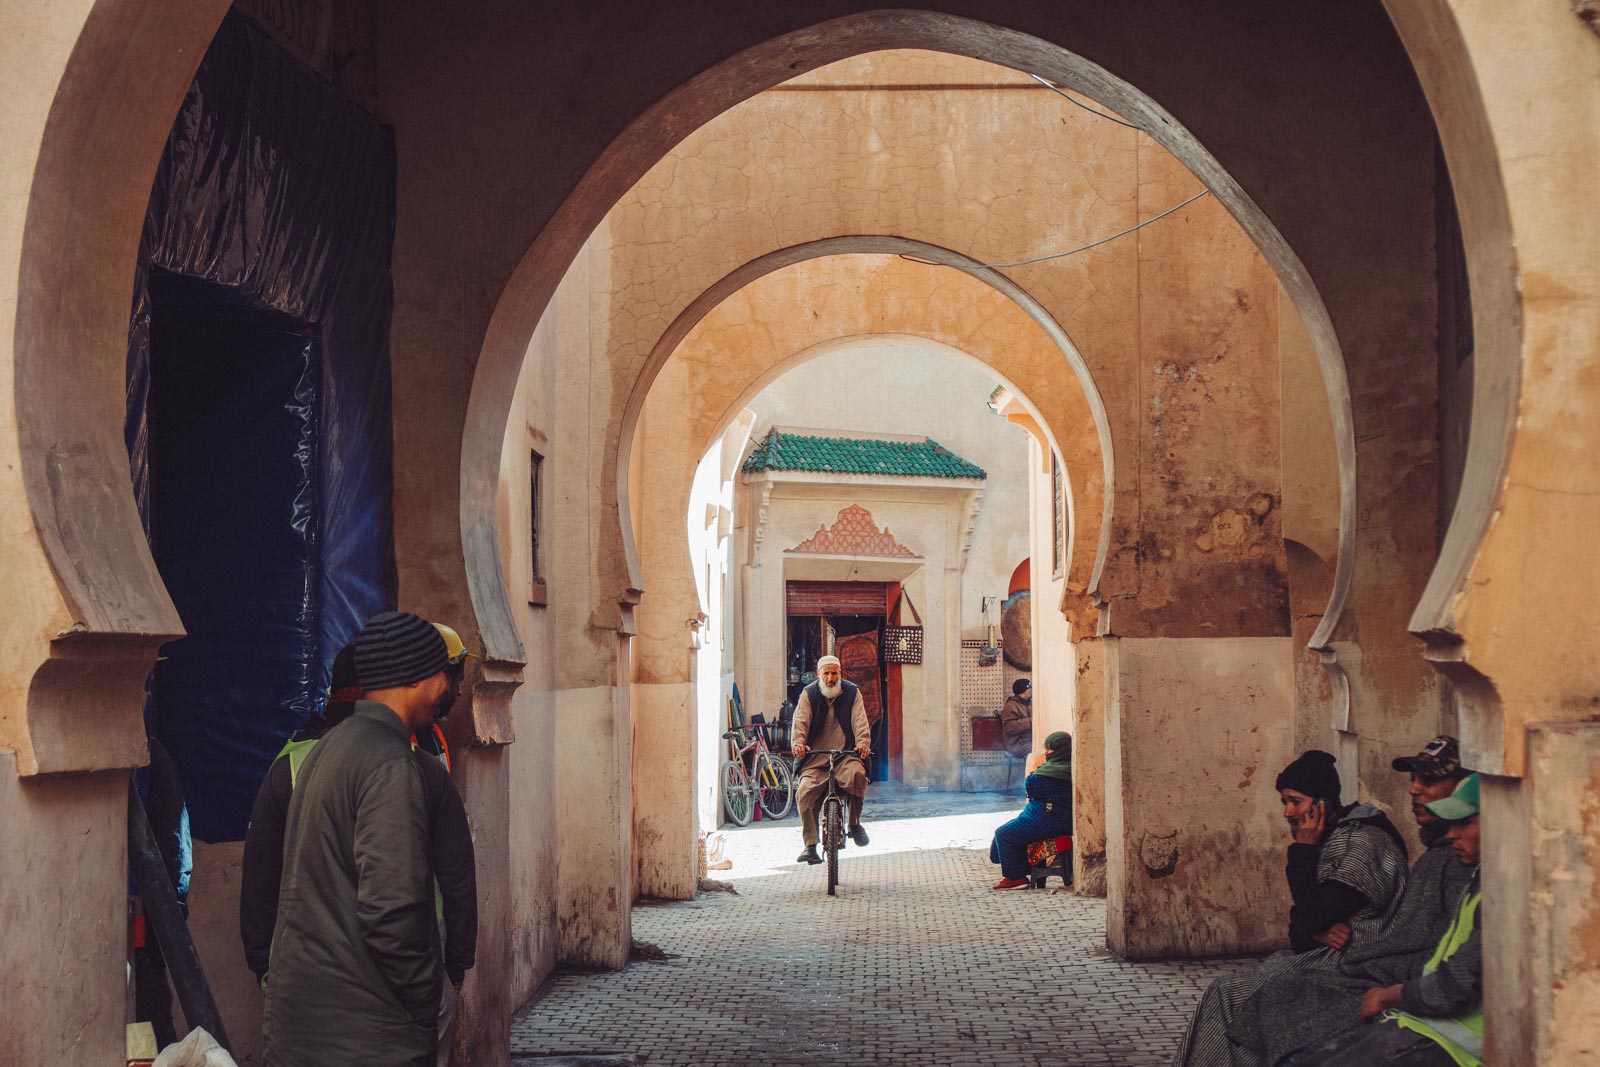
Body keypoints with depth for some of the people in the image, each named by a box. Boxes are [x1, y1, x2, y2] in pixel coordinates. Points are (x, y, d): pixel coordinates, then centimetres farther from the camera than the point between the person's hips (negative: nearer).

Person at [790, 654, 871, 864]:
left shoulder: (852, 693, 9)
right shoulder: (808, 694, 8)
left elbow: (860, 721, -4)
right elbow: (800, 721, -6)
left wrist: (863, 743, -24)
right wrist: (799, 743, -26)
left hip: (846, 754, 0)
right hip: (815, 757, 1)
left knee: (856, 774, -33)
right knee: (805, 792, -23)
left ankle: (854, 823, -10)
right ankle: (810, 846, -14)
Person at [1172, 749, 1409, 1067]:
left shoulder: (1361, 842, -17)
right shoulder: (1332, 838, 14)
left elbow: (1313, 916, -21)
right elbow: (1300, 921, 12)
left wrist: (1303, 850, -13)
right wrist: (1318, 930, -12)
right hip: (1320, 954, 10)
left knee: (1228, 993, -12)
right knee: (1226, 990, 0)